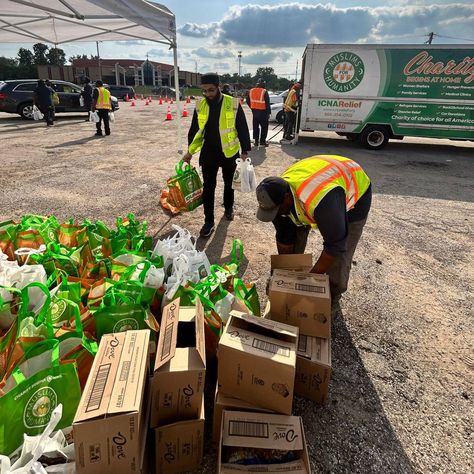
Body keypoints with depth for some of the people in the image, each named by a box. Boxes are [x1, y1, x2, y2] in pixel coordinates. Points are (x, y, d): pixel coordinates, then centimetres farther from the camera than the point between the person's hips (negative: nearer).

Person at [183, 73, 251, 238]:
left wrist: (244, 151, -7)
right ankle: (209, 221, 9)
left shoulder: (233, 104, -11)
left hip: (229, 153, -1)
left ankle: (228, 207, 42)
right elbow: (194, 130, 9)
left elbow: (242, 128, -4)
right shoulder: (200, 105, -2)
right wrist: (190, 151, 10)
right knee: (208, 187, 1)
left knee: (229, 183, 16)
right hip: (208, 154, 2)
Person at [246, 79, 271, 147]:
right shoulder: (264, 92, -12)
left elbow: (248, 101, 12)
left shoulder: (251, 91, 4)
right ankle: (262, 141, 3)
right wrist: (268, 113, -6)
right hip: (262, 112, -5)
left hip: (254, 111, 5)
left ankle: (256, 140, 13)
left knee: (255, 126, 12)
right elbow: (267, 103, -12)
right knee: (264, 127, 5)